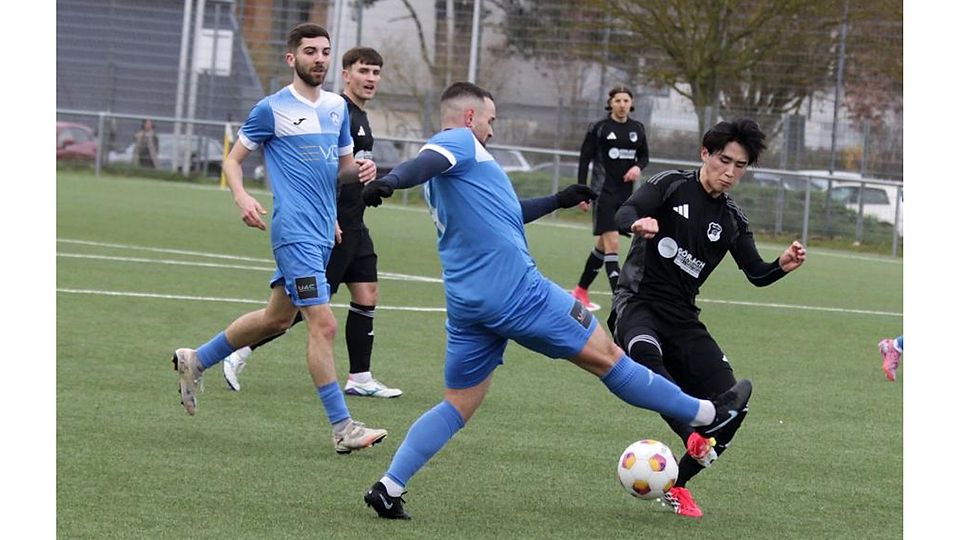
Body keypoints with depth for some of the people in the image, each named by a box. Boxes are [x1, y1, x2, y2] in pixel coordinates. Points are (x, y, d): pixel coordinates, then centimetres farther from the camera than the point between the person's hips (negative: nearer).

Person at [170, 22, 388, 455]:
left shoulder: (337, 107, 13)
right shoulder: (272, 109, -6)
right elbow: (232, 160, 1)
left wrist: (361, 170, -1)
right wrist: (242, 197, -18)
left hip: (324, 233, 8)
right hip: (295, 232, -8)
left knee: (276, 317, 19)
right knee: (323, 324, -13)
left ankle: (195, 361, 37)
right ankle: (342, 428, -10)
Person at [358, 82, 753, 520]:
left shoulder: (443, 175, 24)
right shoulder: (460, 141, -4)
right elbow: (426, 161, -26)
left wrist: (556, 201, 40)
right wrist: (390, 181, -47)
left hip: (465, 304, 9)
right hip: (517, 291, -9)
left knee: (457, 405, 12)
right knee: (605, 356, 3)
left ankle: (388, 487, -1)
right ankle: (705, 414, 15)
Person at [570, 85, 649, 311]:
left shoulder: (637, 129, 6)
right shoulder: (599, 128, -6)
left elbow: (644, 156, 17)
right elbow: (584, 159, -3)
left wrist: (638, 167, -6)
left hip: (626, 194, 5)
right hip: (604, 192, -5)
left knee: (604, 244, 14)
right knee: (612, 244, -15)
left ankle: (581, 290, 30)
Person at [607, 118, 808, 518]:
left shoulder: (731, 220, 11)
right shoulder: (672, 186, -1)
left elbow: (756, 274, 9)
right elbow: (624, 214, -16)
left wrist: (783, 266, -14)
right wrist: (638, 223, -41)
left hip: (682, 319, 5)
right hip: (638, 304, -5)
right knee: (645, 352, -41)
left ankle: (676, 484, 9)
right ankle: (693, 437, -54)